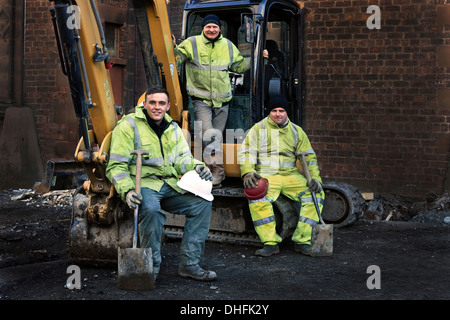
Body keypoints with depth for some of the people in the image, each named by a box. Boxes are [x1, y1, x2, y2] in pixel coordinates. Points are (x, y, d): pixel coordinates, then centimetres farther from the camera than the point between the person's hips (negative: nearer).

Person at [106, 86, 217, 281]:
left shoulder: (173, 128, 16)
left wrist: (197, 166, -11)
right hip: (142, 183, -6)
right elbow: (116, 166, -7)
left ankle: (189, 264, -7)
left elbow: (182, 158, 13)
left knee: (202, 202, -12)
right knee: (151, 208, -38)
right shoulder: (129, 126, -3)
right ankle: (151, 266, -17)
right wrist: (127, 191, -23)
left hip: (169, 185, 6)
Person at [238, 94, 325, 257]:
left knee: (316, 194, -19)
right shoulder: (258, 129, 6)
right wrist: (248, 173, -20)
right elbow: (246, 152, -2)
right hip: (265, 175, -3)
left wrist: (315, 178, -1)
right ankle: (270, 243, -29)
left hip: (291, 175, 3)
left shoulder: (296, 131, 15)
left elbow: (309, 157, 14)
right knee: (257, 196, -35)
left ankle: (302, 241, -18)